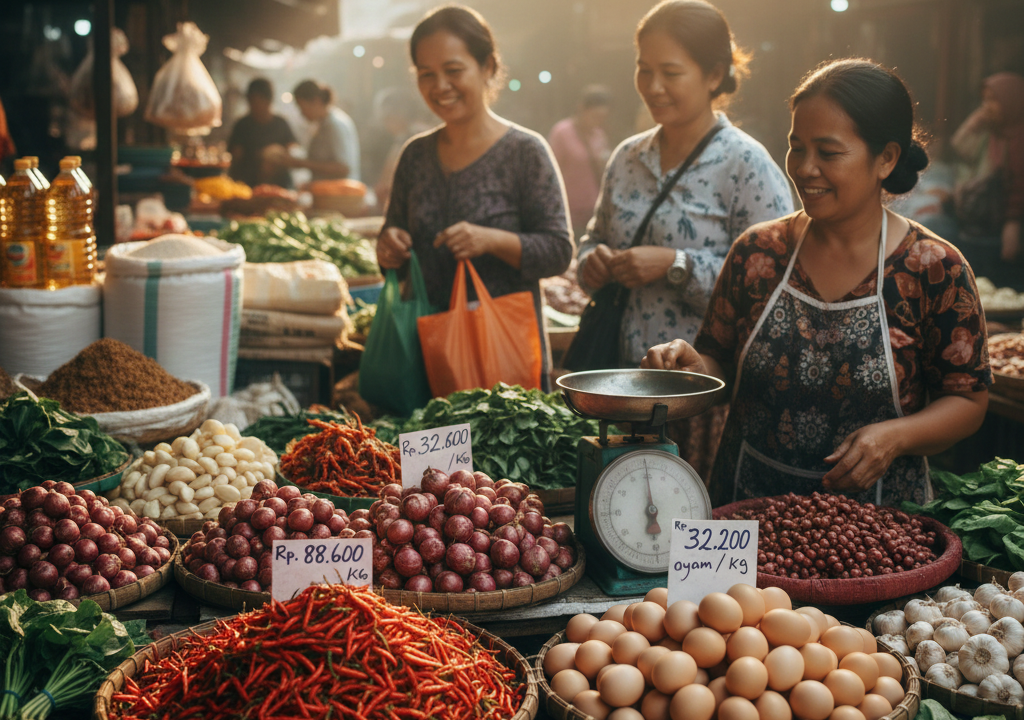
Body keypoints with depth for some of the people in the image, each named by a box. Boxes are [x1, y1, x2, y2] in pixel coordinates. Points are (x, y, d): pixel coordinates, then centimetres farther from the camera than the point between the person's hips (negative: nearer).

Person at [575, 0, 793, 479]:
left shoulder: (747, 165, -8)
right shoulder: (627, 158, 11)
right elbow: (596, 238, 22)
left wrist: (676, 266, -20)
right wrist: (593, 263, -1)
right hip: (627, 377, 6)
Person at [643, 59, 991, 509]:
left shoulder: (933, 269, -6)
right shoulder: (758, 252, 2)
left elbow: (968, 399, 0)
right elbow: (719, 362, 9)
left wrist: (896, 436, -16)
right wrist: (694, 365, -12)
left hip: (875, 509, -3)